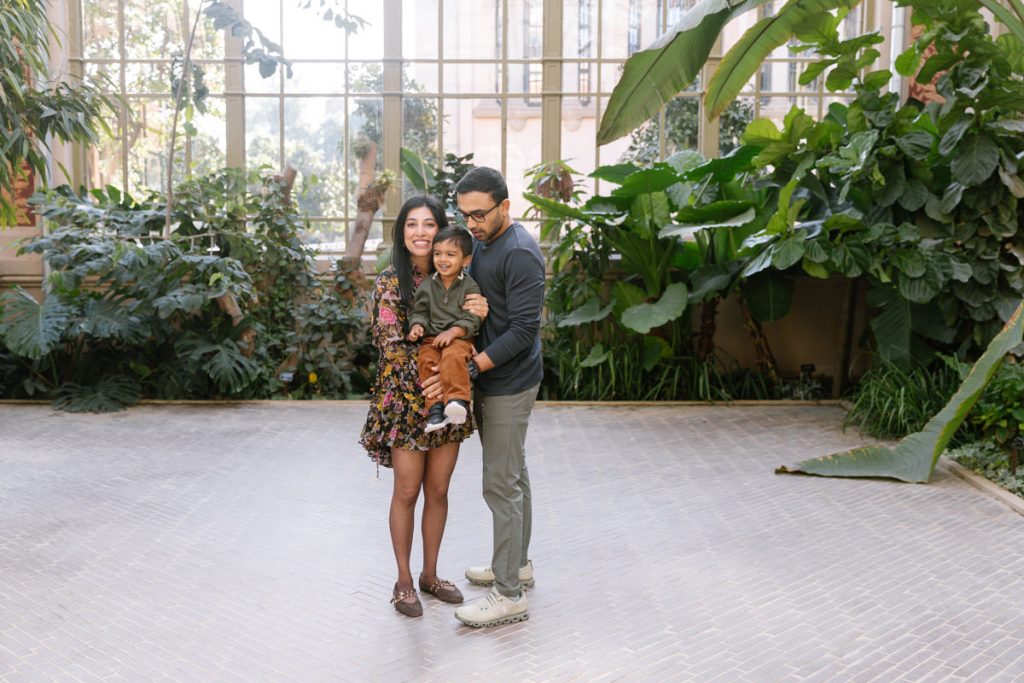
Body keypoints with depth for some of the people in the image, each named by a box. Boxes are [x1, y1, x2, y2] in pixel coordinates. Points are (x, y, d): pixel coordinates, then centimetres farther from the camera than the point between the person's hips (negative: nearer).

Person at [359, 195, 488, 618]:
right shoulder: (389, 281, -8)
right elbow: (390, 344, -12)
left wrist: (478, 317, -16)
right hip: (406, 398, -4)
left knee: (438, 491, 12)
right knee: (407, 493, 6)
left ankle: (430, 574, 28)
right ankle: (403, 581, 21)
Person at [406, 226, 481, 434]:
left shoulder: (470, 286, 0)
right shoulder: (426, 285, 10)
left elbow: (472, 318, -5)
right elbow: (419, 311, 12)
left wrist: (453, 332, -20)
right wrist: (417, 325, -10)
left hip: (459, 337, -3)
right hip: (432, 338, 3)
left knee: (453, 356, -35)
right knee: (426, 360, -27)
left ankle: (457, 400, -43)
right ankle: (436, 406, -26)